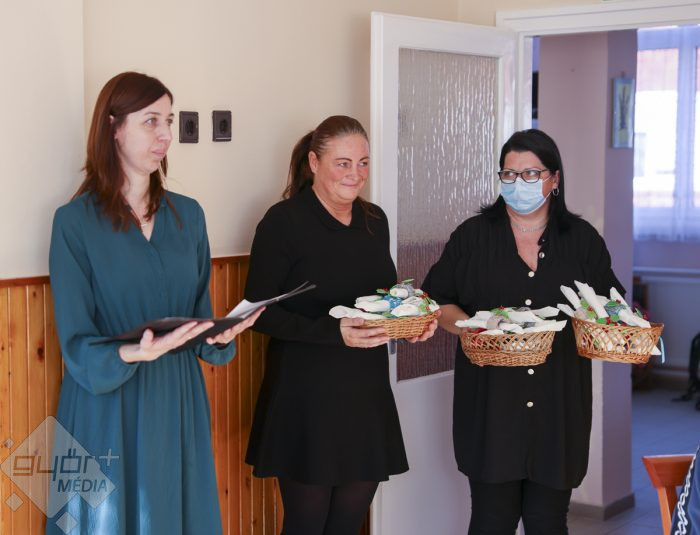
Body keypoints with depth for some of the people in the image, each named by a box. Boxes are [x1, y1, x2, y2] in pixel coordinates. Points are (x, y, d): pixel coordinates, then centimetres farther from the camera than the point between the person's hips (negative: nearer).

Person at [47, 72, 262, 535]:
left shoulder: (188, 215, 7)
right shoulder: (75, 221, -7)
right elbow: (77, 345, -10)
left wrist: (221, 337, -10)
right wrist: (132, 354, -28)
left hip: (178, 405, 4)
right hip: (107, 408, -4)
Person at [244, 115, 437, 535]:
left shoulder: (375, 220, 9)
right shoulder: (284, 221, -11)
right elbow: (259, 311, -13)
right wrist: (334, 332, -25)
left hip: (368, 391, 6)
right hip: (307, 396, -6)